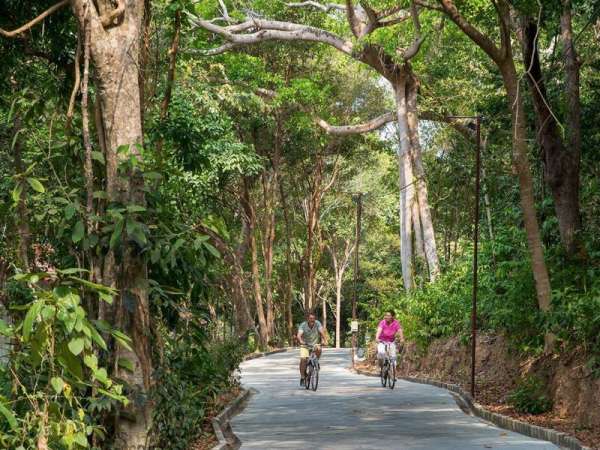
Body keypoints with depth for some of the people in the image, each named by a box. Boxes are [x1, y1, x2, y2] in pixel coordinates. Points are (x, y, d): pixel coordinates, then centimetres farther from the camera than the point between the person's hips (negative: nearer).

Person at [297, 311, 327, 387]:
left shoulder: (317, 323, -15)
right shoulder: (303, 325, -17)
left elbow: (322, 331, -30)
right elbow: (299, 335, -30)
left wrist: (325, 339, -49)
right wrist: (300, 341, -53)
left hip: (315, 344, 1)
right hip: (305, 345, -1)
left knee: (318, 349, -33)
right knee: (303, 359, -20)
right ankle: (302, 378, -8)